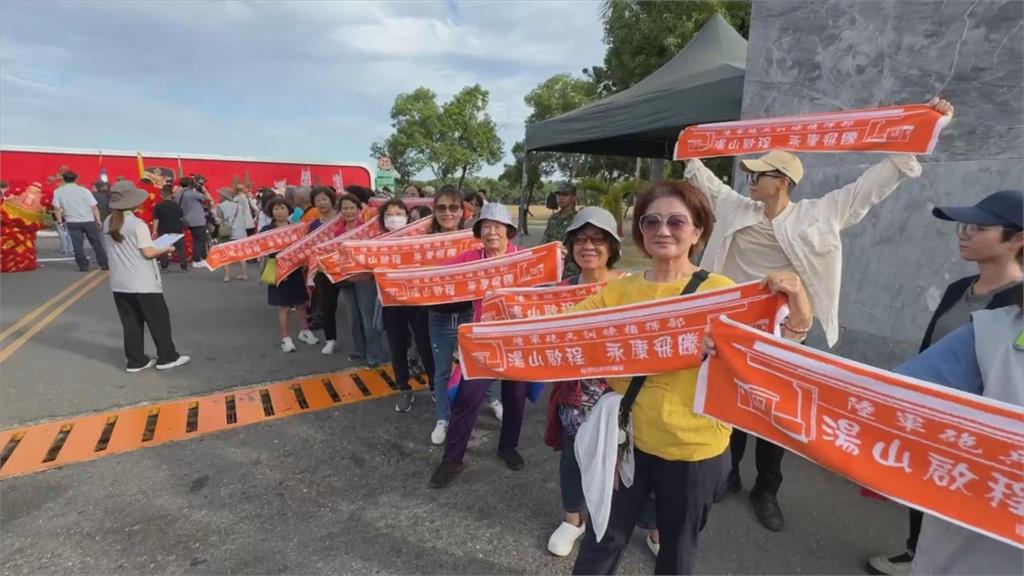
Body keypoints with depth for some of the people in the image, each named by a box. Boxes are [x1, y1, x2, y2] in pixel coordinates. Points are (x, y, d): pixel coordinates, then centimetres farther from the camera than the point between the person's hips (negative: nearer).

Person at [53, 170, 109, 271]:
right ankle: (104, 264, 10)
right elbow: (94, 207, -6)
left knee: (78, 245, 7)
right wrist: (98, 220, 2)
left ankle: (83, 266, 7)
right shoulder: (84, 190, -6)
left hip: (72, 222, 1)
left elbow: (57, 208, 0)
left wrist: (60, 221, 10)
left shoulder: (58, 192, -1)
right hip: (89, 221, -1)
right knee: (96, 243, 8)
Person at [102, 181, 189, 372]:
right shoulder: (137, 223, -14)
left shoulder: (108, 223, 6)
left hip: (119, 283, 6)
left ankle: (136, 361, 17)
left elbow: (114, 249, 14)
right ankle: (167, 357, 11)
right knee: (159, 320, 5)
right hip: (142, 283, -6)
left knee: (130, 323, 11)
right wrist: (167, 248, -1)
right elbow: (148, 253, -17)